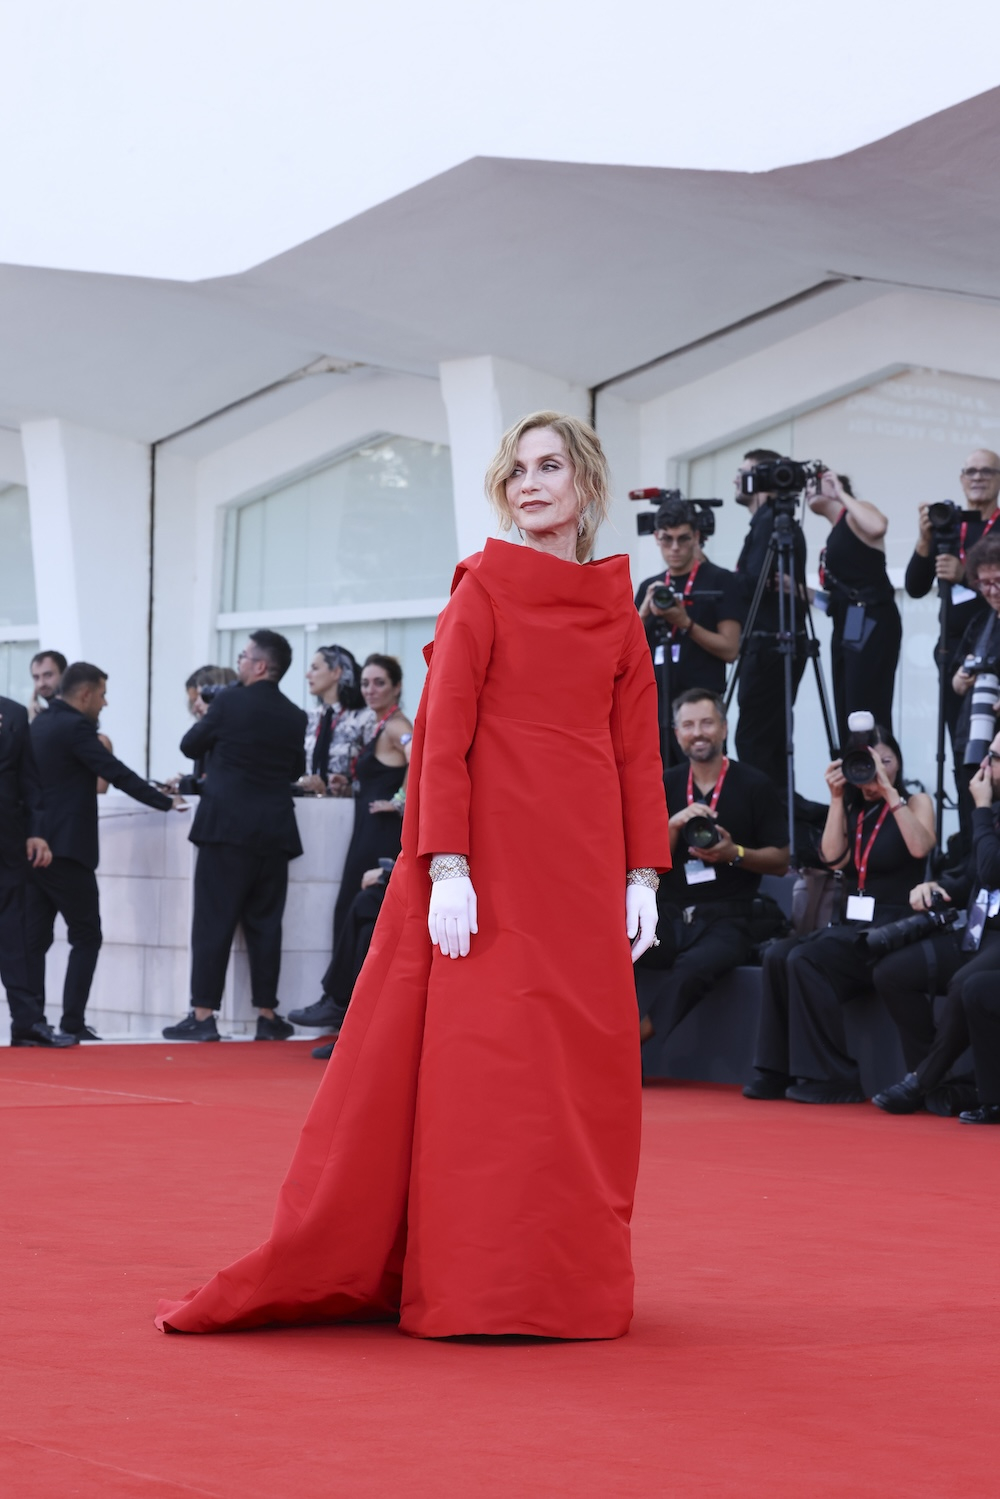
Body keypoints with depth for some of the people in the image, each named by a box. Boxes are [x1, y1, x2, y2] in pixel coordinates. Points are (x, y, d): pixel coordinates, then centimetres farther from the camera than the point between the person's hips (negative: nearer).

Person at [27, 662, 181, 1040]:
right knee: (86, 937, 0)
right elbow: (117, 773, -15)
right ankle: (73, 1022, -5)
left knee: (35, 938, 7)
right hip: (66, 849, -8)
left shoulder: (39, 724, 13)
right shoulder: (75, 727, -13)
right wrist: (165, 802, -7)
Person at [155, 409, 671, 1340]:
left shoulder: (618, 609, 10)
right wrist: (447, 869, -13)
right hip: (495, 862, -4)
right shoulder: (482, 589, 0)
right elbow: (444, 736, -5)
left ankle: (567, 1279, 12)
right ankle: (476, 1286, 1)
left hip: (584, 867, 4)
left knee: (585, 1070, 4)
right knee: (480, 1062, -4)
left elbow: (639, 748, 10)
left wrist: (643, 876, 3)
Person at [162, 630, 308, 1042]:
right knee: (265, 924, 9)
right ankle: (267, 1016, 10)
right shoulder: (294, 717, 6)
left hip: (227, 828, -4)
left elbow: (190, 746, 4)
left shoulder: (229, 703, -8)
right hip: (274, 833, 4)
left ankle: (203, 1015, -4)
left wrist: (207, 721, 22)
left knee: (213, 923, -2)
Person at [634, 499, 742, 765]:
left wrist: (685, 623, -16)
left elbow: (730, 649, -6)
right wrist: (644, 612, -5)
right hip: (654, 705, 5)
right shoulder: (649, 587, 16)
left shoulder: (719, 581, 1)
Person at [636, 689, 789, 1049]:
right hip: (669, 913, 3)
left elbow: (781, 861, 4)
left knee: (695, 965, -38)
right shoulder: (665, 786, 13)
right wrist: (673, 826, -11)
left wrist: (734, 853, -14)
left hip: (727, 917, -3)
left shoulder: (754, 786, 3)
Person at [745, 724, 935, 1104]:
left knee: (806, 959, -28)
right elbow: (833, 858, -1)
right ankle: (779, 1071, -19)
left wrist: (888, 790, -17)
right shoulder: (852, 811, 16)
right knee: (778, 955, -22)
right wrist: (837, 798, -4)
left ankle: (832, 1078, -23)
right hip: (851, 926, 6)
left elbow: (919, 846, -18)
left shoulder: (916, 803, 3)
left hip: (892, 930, -6)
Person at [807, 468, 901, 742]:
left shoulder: (854, 515, -1)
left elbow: (877, 527, -27)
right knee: (847, 720, 5)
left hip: (871, 624, -10)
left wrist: (842, 494, -12)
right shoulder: (835, 532, 22)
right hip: (847, 628, 10)